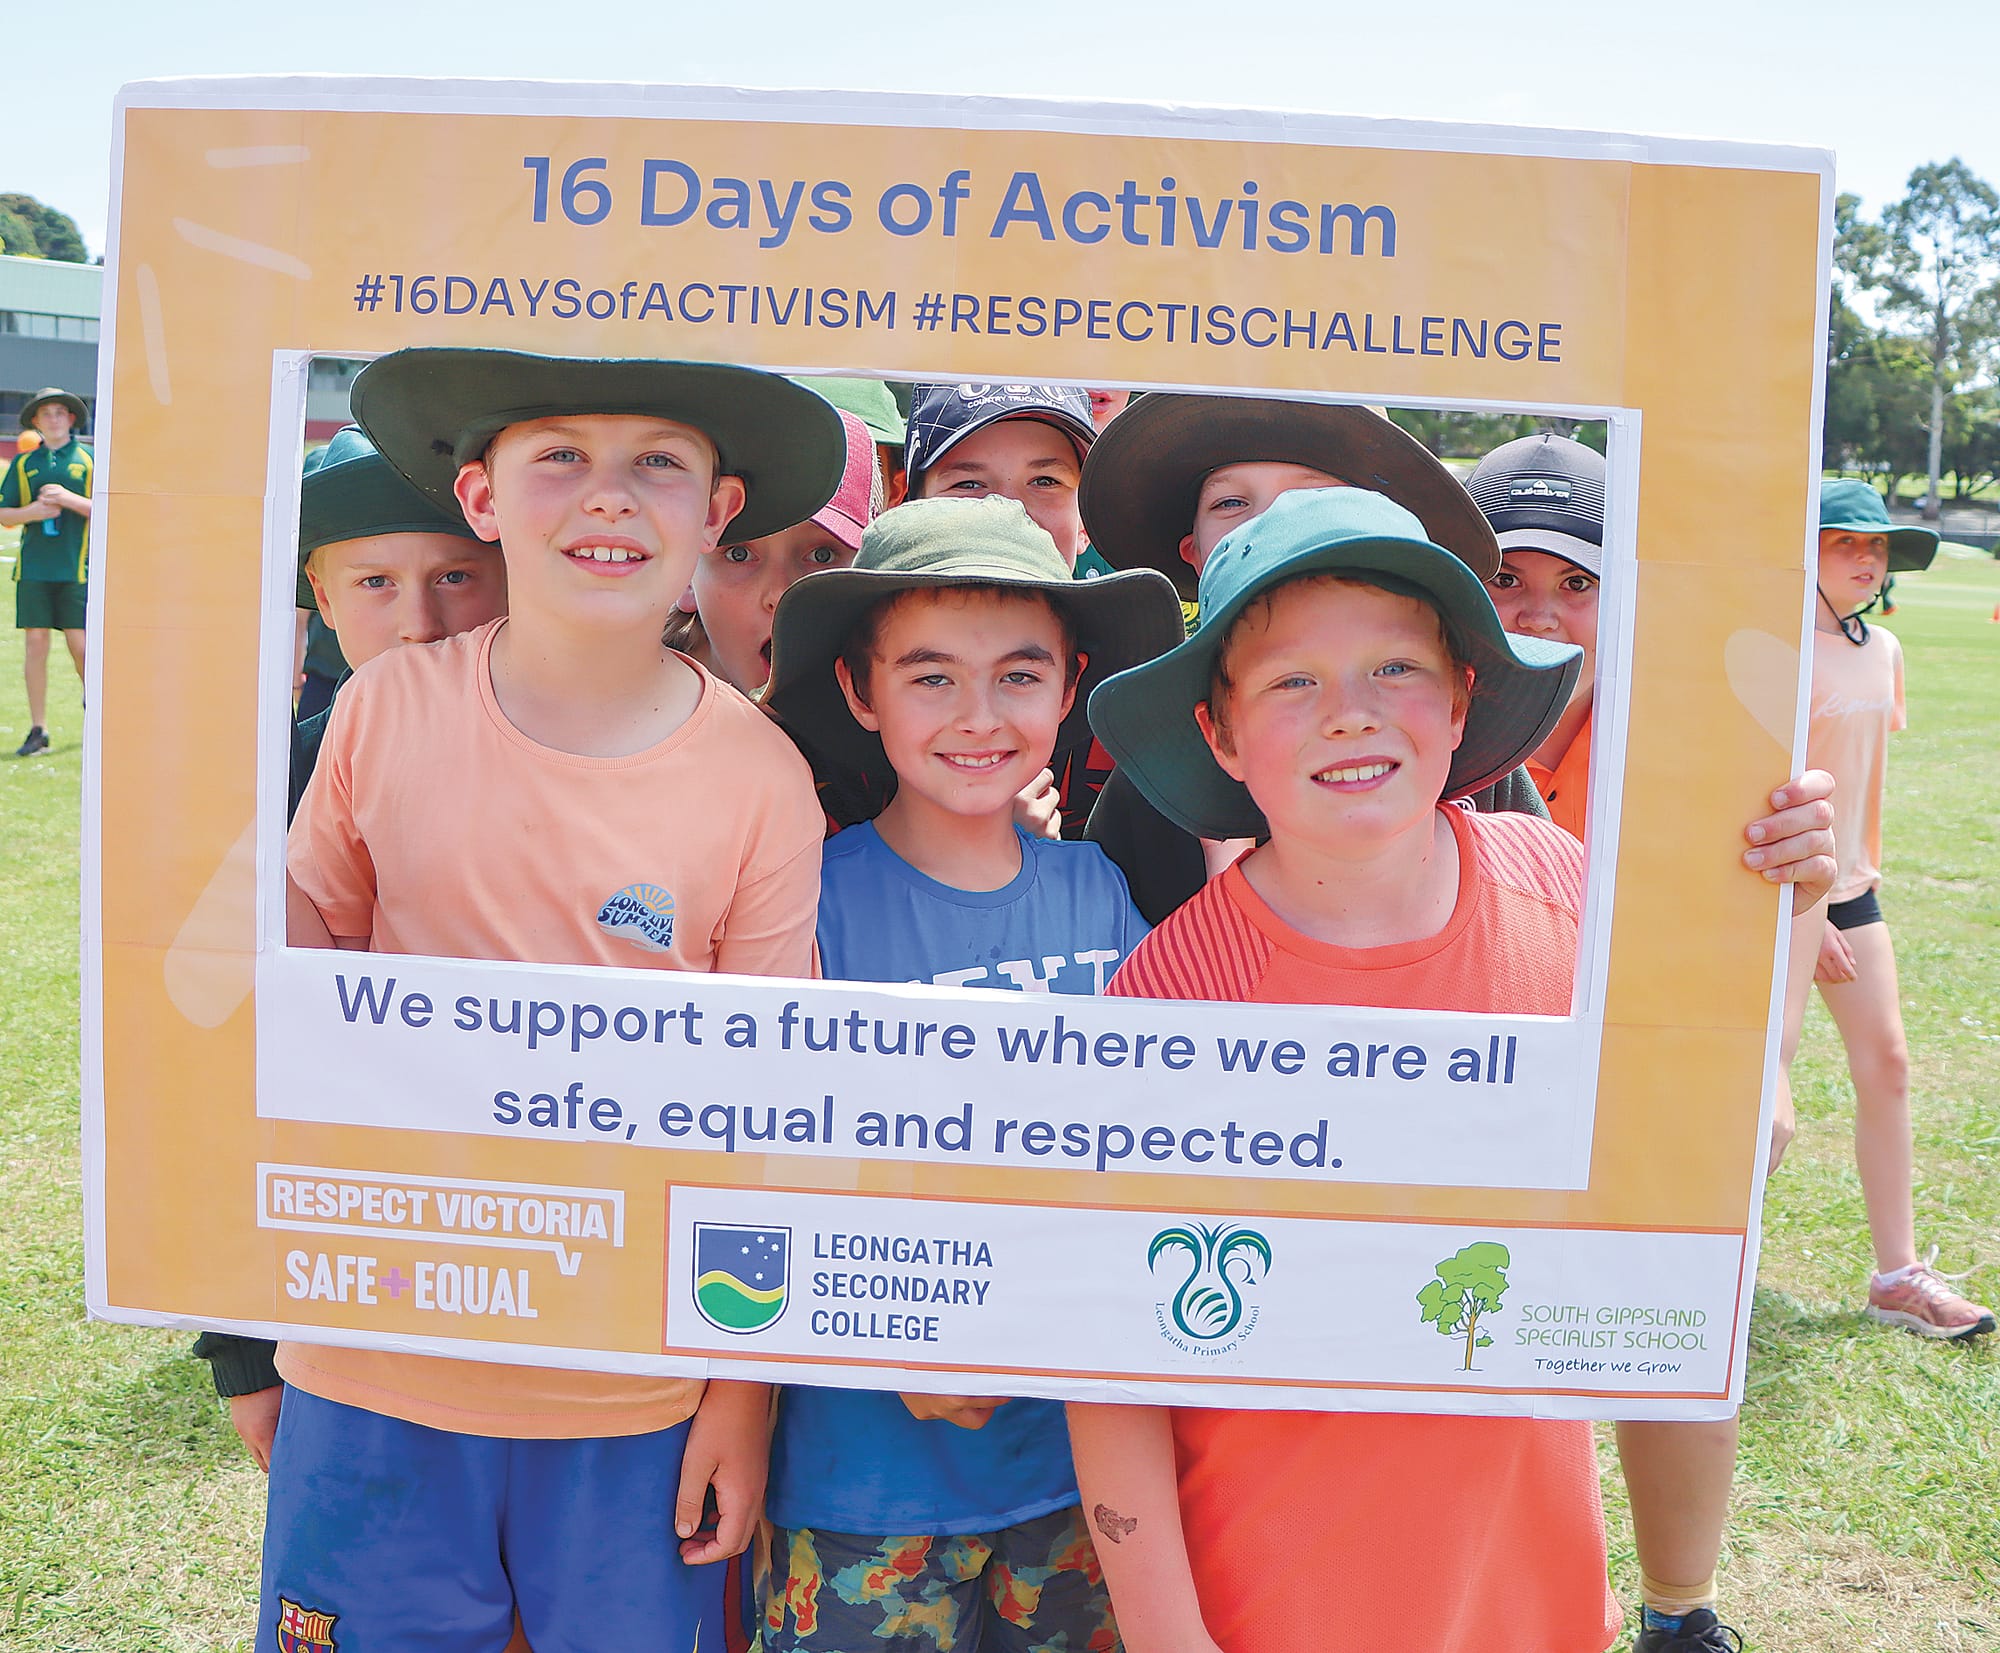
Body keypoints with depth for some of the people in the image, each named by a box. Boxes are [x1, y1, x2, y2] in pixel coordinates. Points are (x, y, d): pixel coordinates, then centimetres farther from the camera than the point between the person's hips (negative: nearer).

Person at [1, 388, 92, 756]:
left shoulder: (88, 459, 6)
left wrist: (69, 499, -14)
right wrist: (31, 511, -7)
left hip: (76, 568, -2)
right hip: (33, 568, 2)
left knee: (80, 646, -4)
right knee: (35, 644, 0)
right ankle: (38, 730, 6)